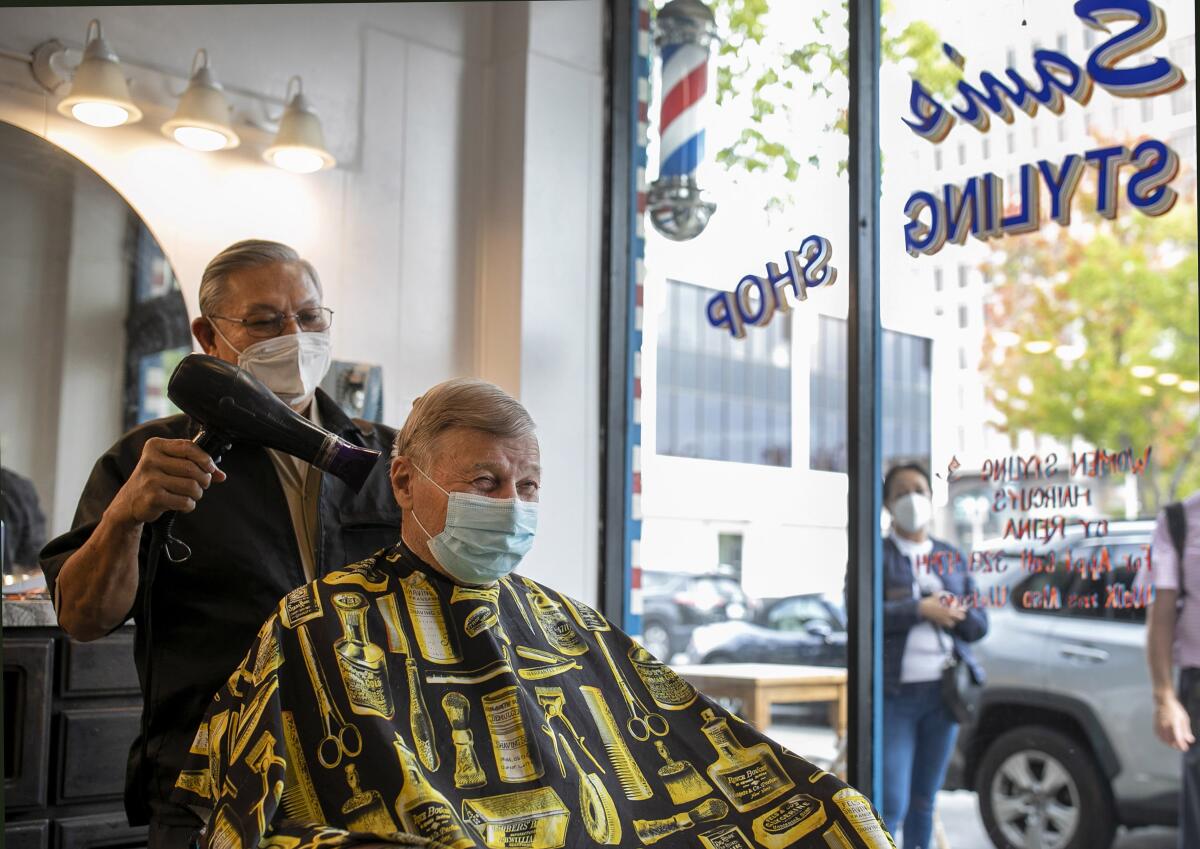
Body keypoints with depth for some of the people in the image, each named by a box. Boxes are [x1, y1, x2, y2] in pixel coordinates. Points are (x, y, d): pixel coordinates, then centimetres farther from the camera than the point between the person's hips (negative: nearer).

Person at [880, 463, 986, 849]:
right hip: (893, 694, -4)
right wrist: (921, 609, -15)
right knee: (891, 806, -9)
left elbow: (979, 623, 13)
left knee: (924, 802, 11)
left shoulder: (951, 558, 16)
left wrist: (955, 612, -8)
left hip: (943, 690, 4)